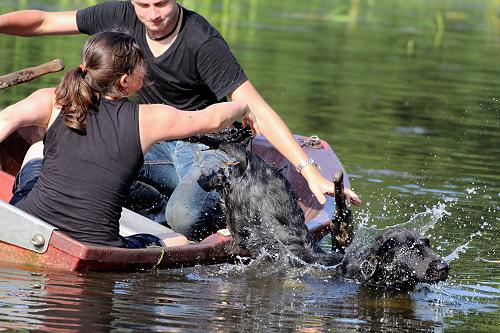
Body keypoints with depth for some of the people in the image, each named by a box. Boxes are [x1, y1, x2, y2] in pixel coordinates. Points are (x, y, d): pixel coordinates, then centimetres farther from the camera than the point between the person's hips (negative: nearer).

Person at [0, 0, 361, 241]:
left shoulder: (202, 44, -25)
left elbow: (257, 111, -30)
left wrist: (311, 171, -37)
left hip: (206, 147, -6)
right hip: (158, 146, 6)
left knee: (185, 218, -36)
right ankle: (165, 207, 0)